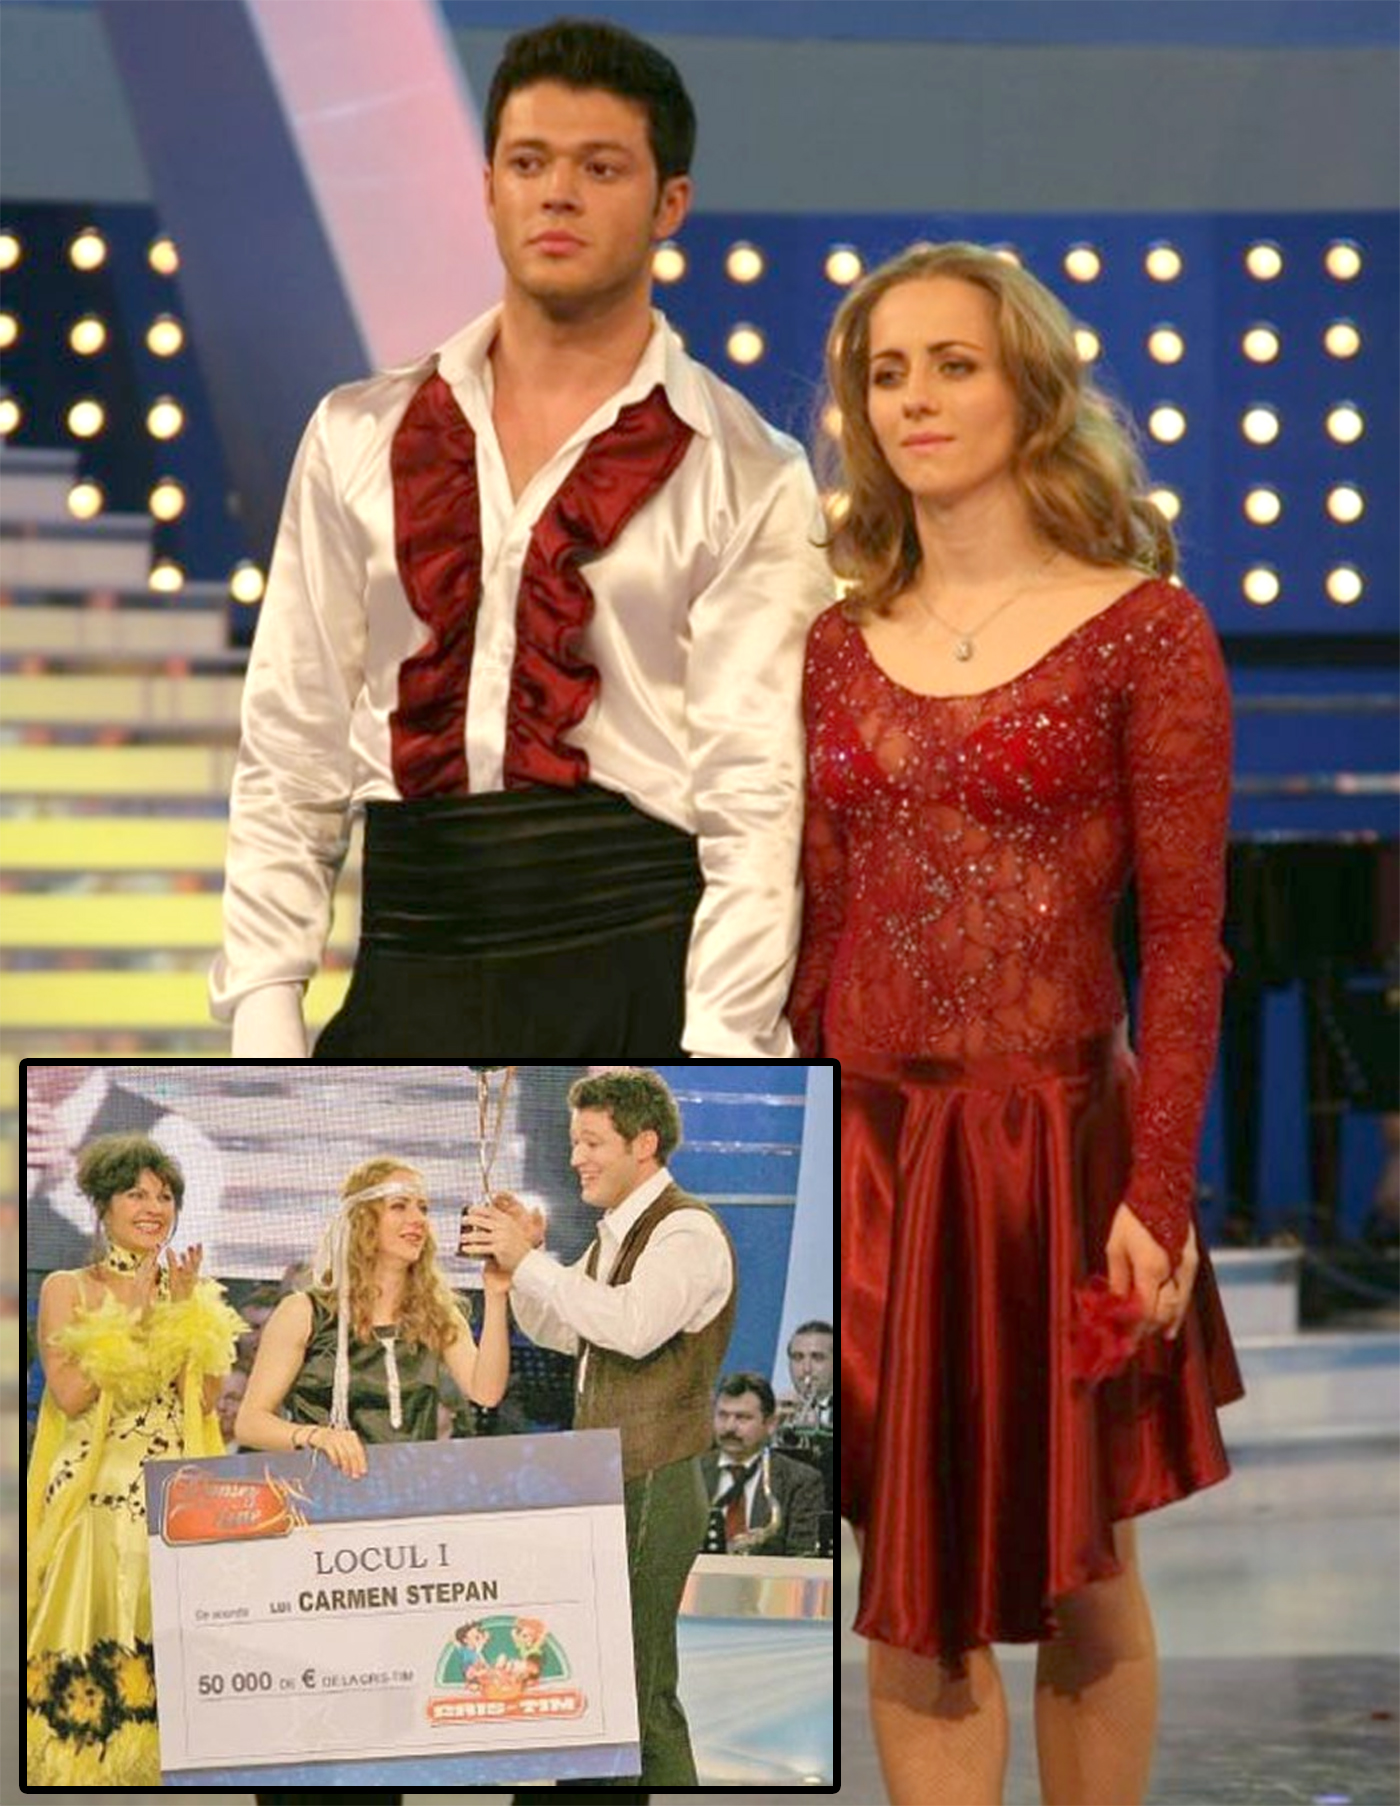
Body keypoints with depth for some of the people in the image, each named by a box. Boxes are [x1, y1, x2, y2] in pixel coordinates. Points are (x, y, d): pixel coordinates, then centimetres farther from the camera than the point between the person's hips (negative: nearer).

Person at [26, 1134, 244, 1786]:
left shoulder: (196, 1294, 13)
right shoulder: (66, 1289, 3)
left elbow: (205, 1400, 2)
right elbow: (70, 1393, -9)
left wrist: (182, 1310, -6)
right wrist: (132, 1312, -9)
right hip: (94, 1495, -3)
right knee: (94, 1647, -7)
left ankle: (158, 1769, 4)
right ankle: (87, 1770, -2)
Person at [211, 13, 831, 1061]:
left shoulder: (749, 481, 2)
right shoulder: (360, 441, 11)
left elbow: (755, 790, -5)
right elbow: (291, 756, 10)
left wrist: (717, 1057, -15)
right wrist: (265, 1010, 1)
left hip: (645, 974, -3)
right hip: (413, 977, 3)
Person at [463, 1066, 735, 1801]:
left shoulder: (686, 1231, -13)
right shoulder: (617, 1234, 17)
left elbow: (634, 1325, -29)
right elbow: (559, 1330, 23)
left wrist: (529, 1261, -23)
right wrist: (519, 1256, 6)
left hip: (654, 1490, -10)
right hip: (606, 1485, 10)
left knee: (637, 1693, -9)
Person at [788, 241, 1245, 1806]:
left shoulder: (1142, 628, -4)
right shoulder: (840, 646, 9)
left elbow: (1184, 940, -7)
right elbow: (816, 934, 10)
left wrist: (1156, 1196, -14)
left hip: (1055, 1146, -3)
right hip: (869, 1153, 4)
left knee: (1078, 1583, 9)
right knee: (911, 1600, 6)